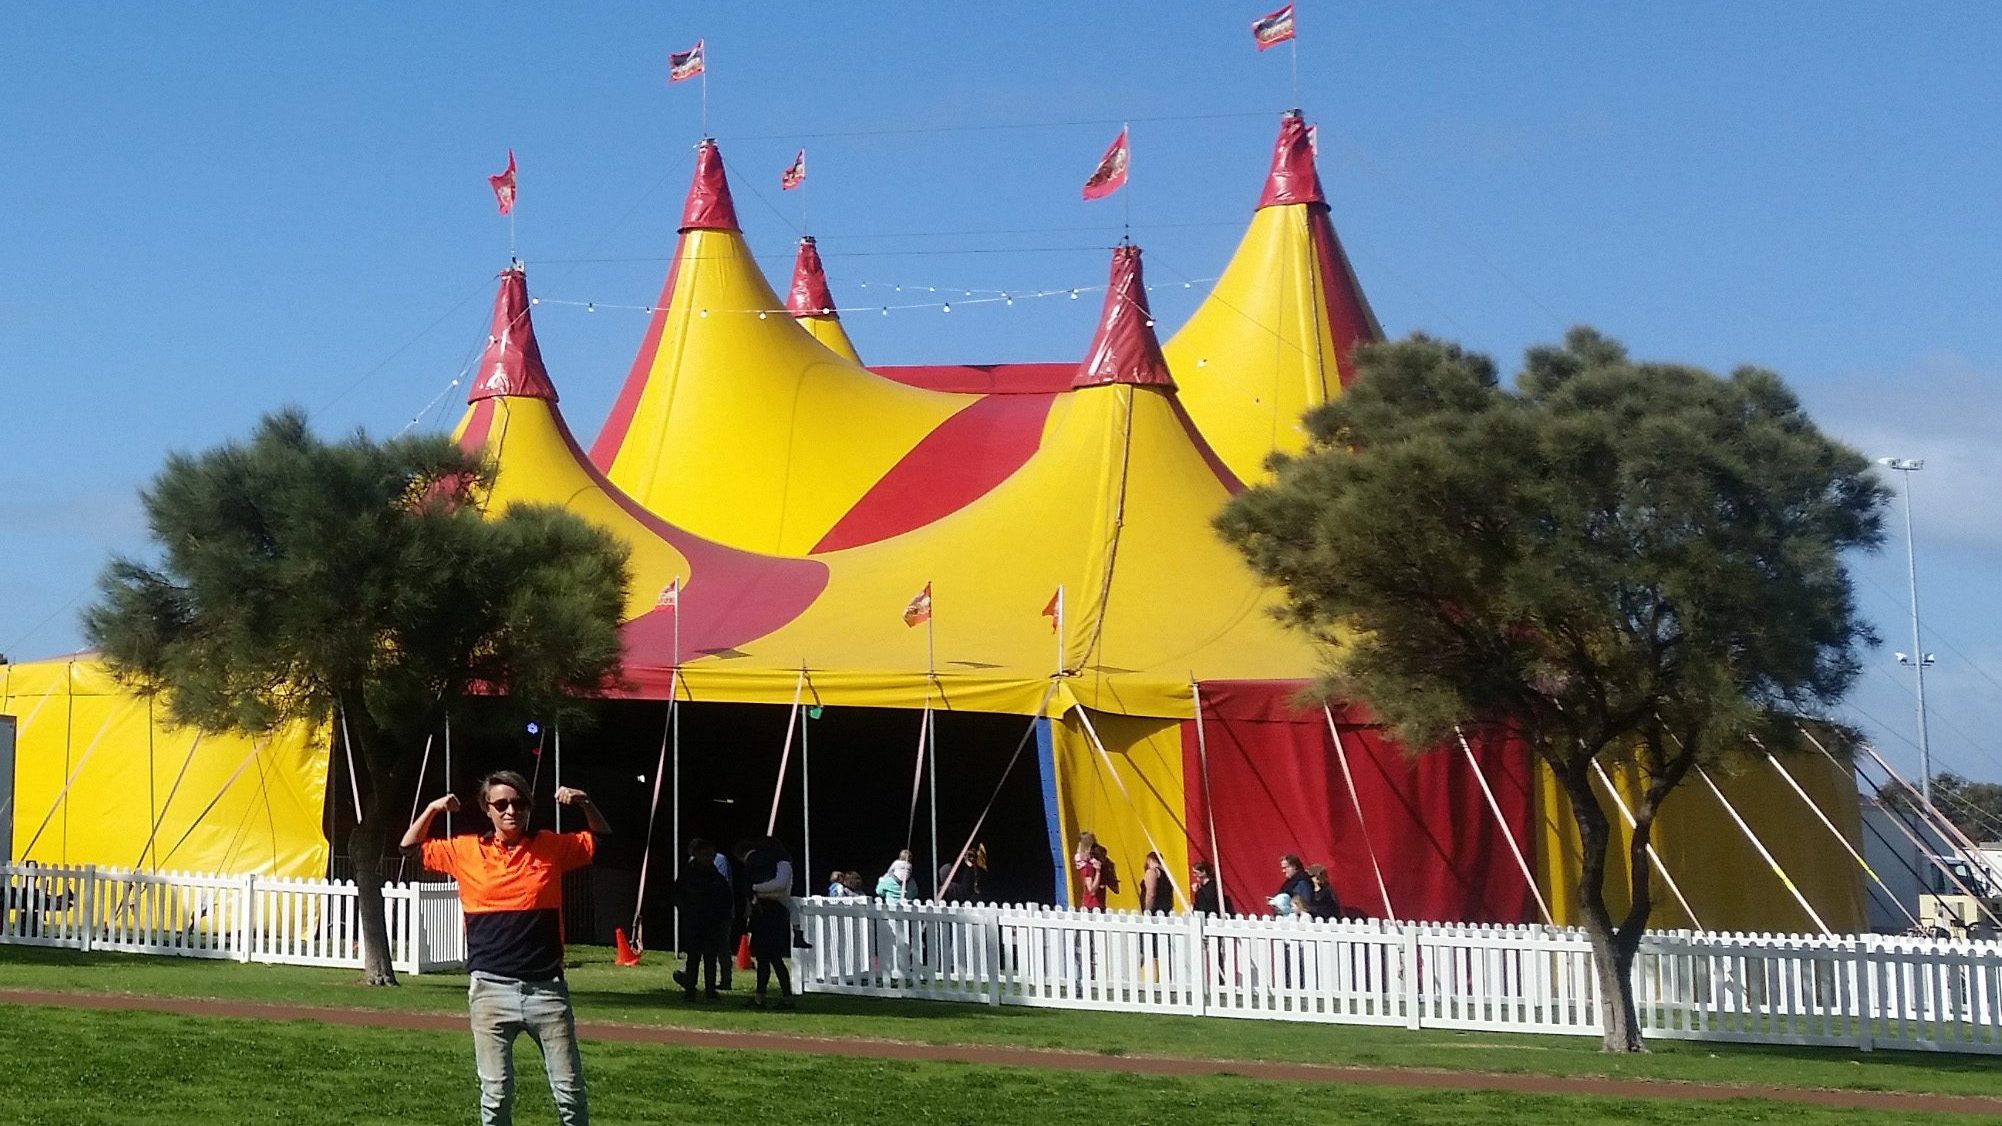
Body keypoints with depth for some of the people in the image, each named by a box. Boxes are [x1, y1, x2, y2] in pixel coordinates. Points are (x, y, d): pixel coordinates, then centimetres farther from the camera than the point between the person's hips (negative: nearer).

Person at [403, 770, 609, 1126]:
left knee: (570, 1093, 2)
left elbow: (601, 839, 20)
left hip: (546, 989, 0)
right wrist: (432, 809, 2)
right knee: (495, 1094, 3)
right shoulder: (466, 850, 6)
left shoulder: (552, 847, 7)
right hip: (491, 990, 0)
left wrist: (585, 804, 3)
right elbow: (411, 847, 17)